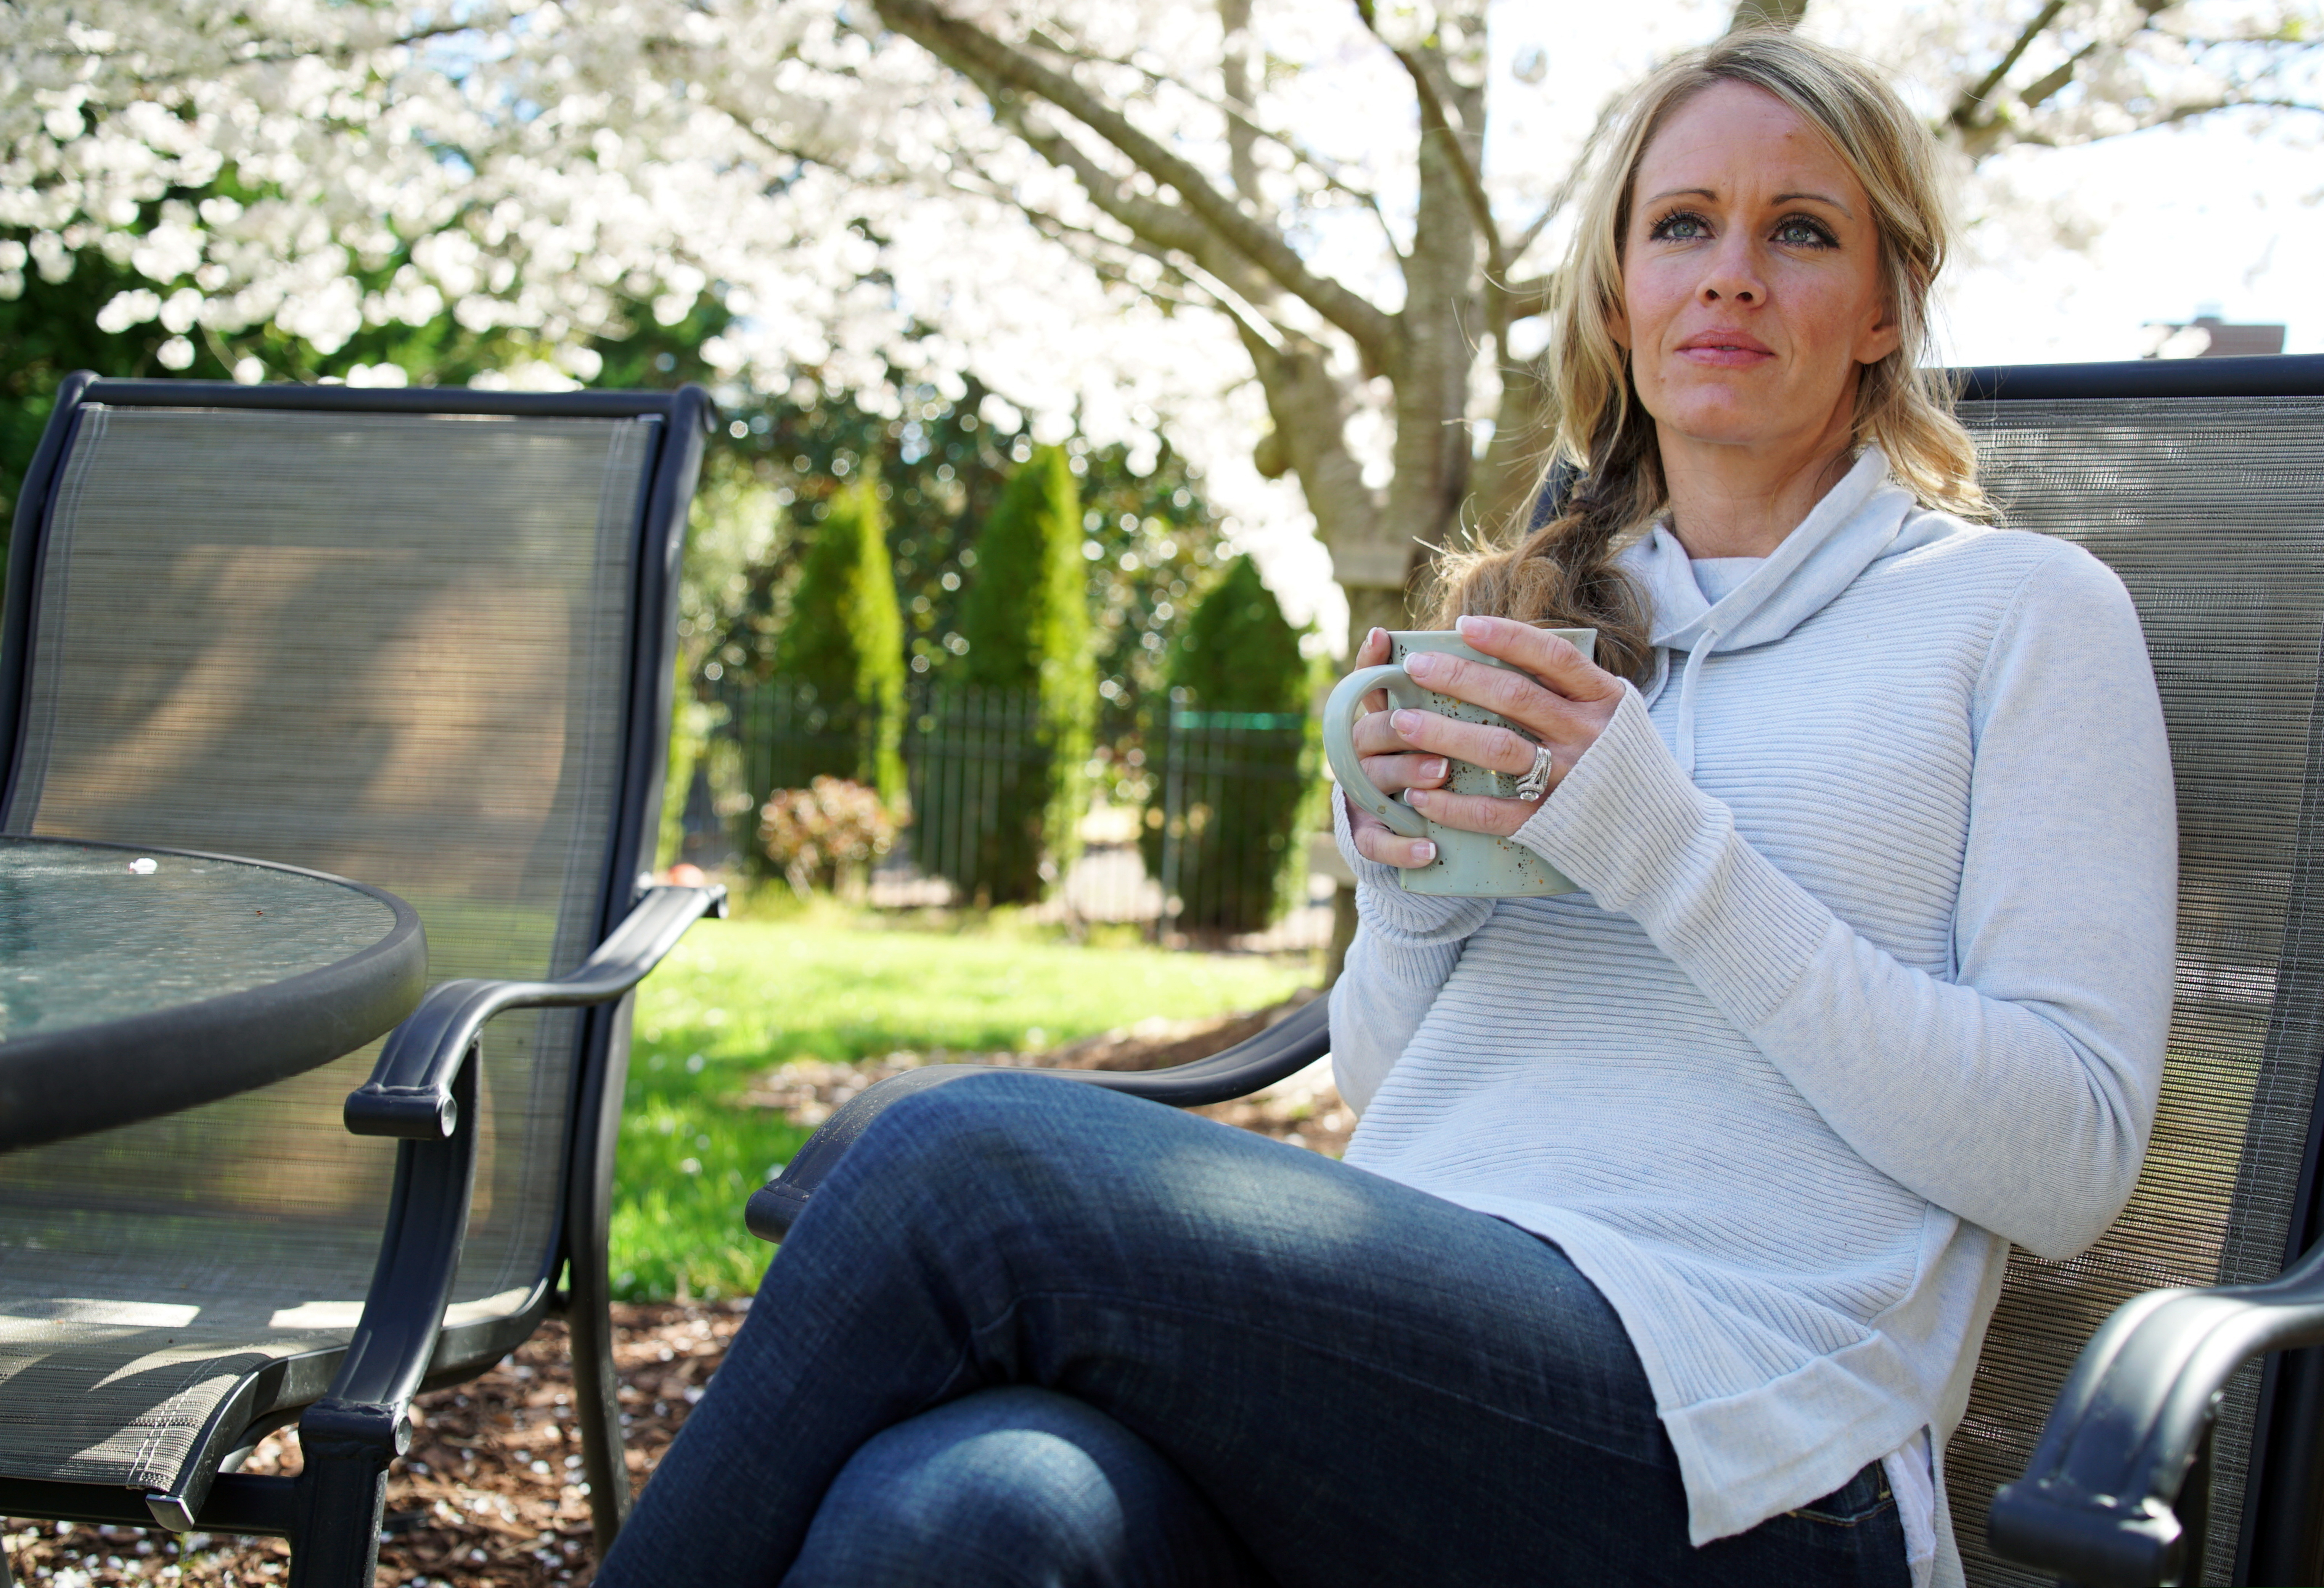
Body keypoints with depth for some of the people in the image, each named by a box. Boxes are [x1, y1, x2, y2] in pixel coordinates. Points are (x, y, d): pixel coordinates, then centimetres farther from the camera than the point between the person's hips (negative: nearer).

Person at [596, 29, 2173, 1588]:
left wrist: (1669, 851, -9)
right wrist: (1406, 900, 2)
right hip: (1409, 1356, 4)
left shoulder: (2022, 610, 9)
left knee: (972, 1162, -25)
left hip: (1725, 1462, -4)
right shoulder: (1533, 615, 23)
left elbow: (2071, 1157, -2)